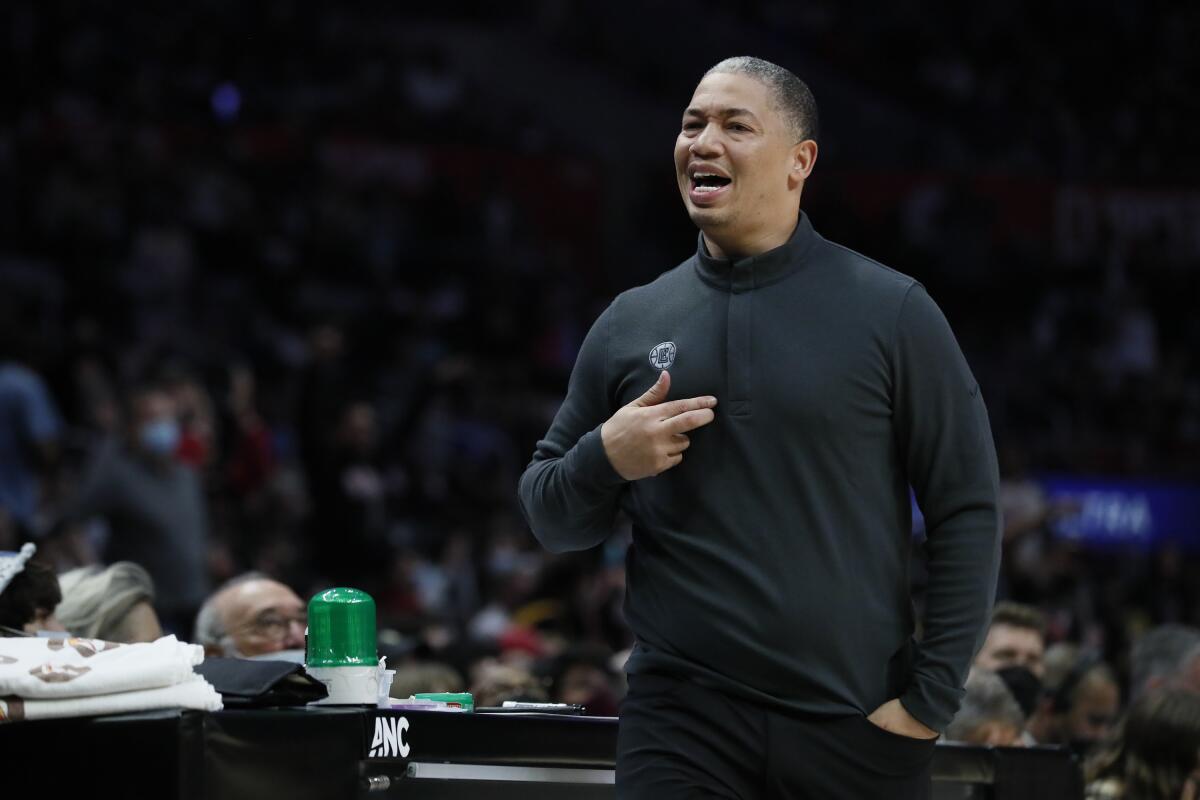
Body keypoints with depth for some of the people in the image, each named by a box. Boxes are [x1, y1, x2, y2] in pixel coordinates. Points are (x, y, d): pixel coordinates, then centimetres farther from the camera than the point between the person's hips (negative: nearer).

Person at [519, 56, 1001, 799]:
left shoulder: (889, 311, -1)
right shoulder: (631, 323, 8)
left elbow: (967, 512, -1)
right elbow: (551, 519, 14)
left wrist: (931, 697, -7)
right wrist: (604, 460, -7)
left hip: (857, 724, -2)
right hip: (681, 717, 2)